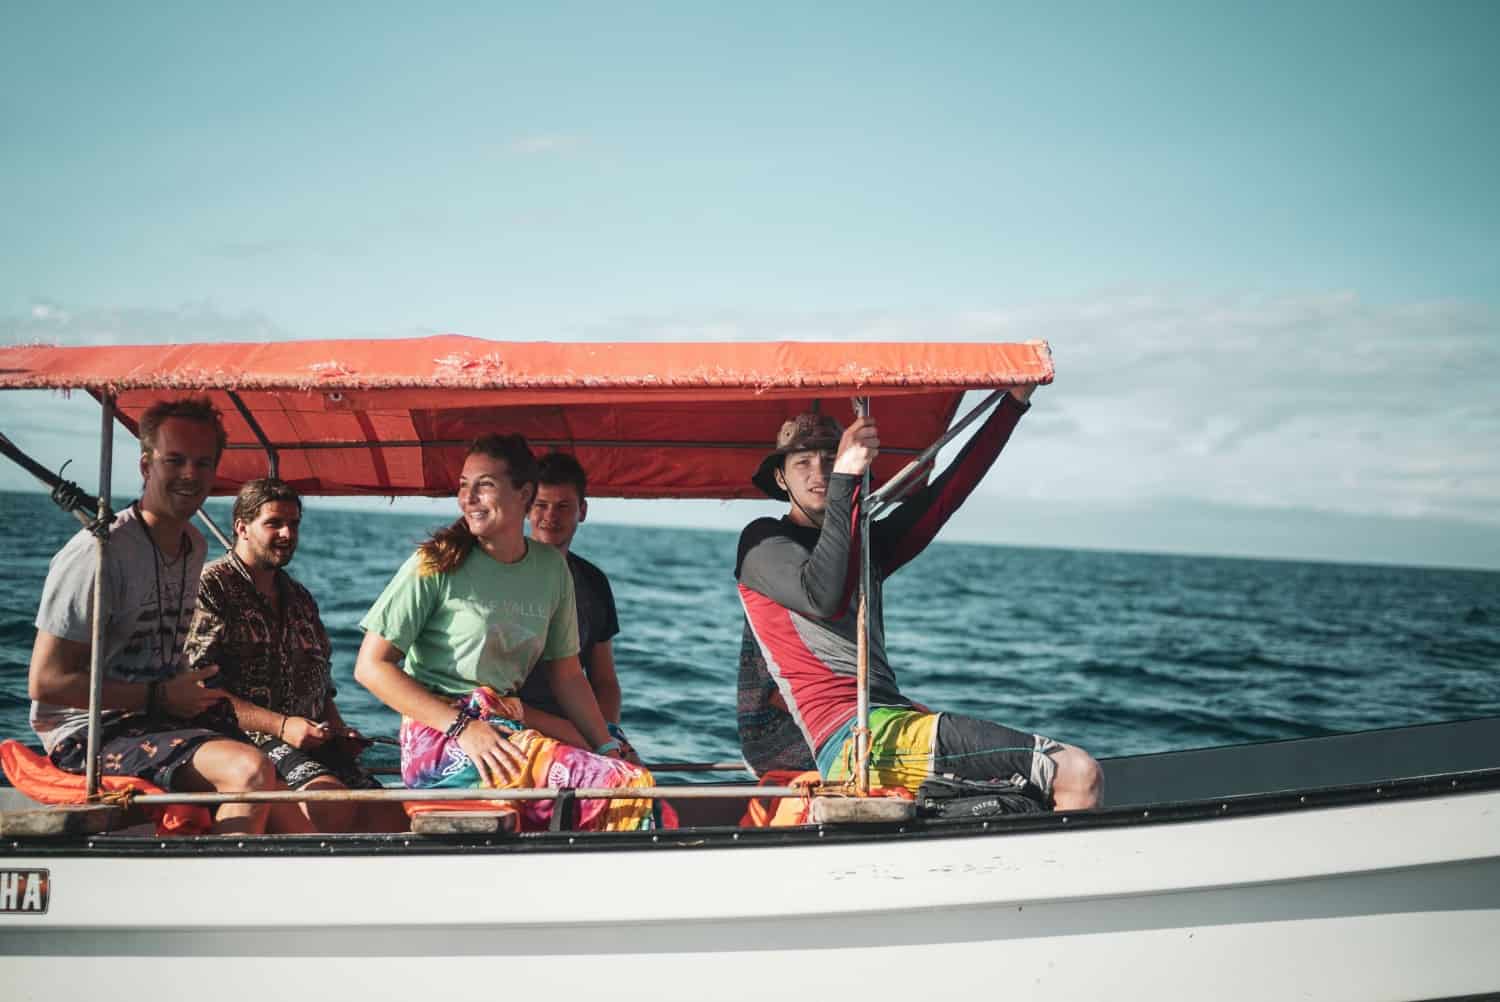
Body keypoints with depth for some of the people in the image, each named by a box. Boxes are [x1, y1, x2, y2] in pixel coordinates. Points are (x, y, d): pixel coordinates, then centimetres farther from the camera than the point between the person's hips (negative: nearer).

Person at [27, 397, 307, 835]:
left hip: (161, 725, 8)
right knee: (251, 769, -30)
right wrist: (159, 696, -14)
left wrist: (194, 693, 8)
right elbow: (46, 682, -15)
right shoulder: (100, 552, -13)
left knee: (295, 833, -10)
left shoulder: (194, 546, 14)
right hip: (89, 734, -8)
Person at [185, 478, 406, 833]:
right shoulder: (211, 586, 2)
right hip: (246, 738, -7)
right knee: (335, 804, -33)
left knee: (390, 816, -19)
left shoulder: (300, 598, 26)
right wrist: (281, 726, -15)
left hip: (311, 741, 7)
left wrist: (338, 730, 9)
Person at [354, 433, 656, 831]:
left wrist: (608, 748, 4)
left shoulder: (552, 568, 10)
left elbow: (567, 674, 18)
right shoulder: (437, 564, -4)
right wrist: (461, 727, -17)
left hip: (507, 728, 6)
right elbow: (370, 666, -7)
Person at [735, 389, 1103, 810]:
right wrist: (843, 478, -16)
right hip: (850, 739, -9)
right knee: (1077, 773, -18)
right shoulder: (763, 541, 4)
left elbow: (947, 493, 22)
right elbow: (826, 599, -15)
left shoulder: (866, 544, 26)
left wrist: (1016, 399, 20)